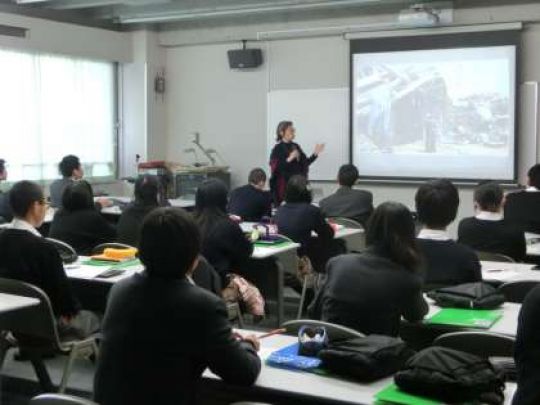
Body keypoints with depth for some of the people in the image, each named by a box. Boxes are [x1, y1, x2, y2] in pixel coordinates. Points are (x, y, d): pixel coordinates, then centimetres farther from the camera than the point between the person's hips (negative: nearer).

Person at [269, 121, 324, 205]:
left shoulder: (296, 146, 11)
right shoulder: (278, 149, -7)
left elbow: (305, 163, 16)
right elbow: (275, 168, -17)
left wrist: (315, 153, 5)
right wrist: (289, 159, -25)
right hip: (284, 185, -6)